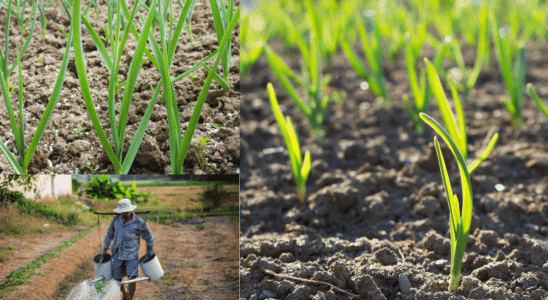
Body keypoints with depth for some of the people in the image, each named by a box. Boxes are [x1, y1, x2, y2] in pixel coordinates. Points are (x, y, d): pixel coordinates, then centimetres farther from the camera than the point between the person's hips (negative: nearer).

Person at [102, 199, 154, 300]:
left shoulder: (139, 223, -14)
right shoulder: (117, 219, -3)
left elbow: (149, 237, 1)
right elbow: (110, 232, 16)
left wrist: (150, 252, 8)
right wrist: (106, 247, 17)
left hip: (131, 255, -4)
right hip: (117, 255, 4)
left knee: (132, 279, -16)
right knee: (117, 279, 9)